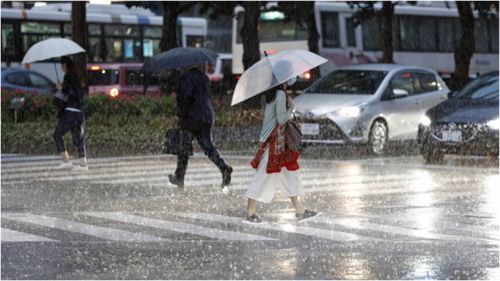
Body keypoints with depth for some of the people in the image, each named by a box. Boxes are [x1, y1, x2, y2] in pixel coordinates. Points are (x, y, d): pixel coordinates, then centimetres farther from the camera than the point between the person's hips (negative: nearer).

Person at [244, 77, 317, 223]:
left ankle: (299, 210, 17)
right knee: (265, 174, -4)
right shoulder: (281, 94, -16)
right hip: (275, 139, -10)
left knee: (290, 172, 12)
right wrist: (291, 108, -6)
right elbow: (281, 119, -19)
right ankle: (250, 211, 2)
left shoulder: (272, 94, 12)